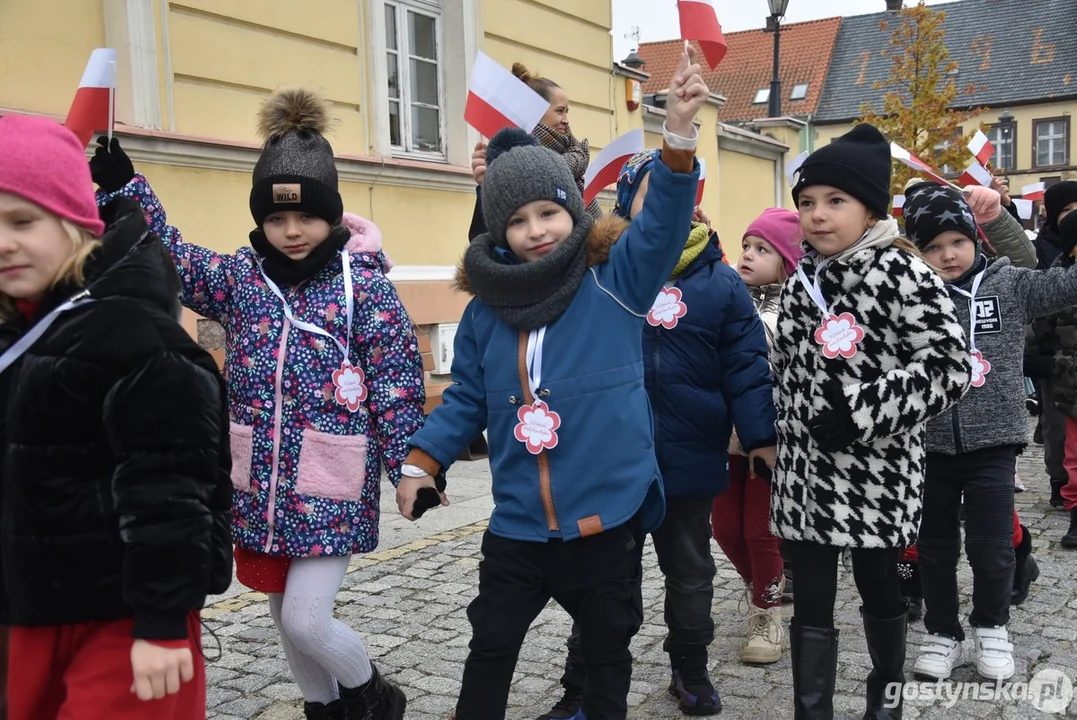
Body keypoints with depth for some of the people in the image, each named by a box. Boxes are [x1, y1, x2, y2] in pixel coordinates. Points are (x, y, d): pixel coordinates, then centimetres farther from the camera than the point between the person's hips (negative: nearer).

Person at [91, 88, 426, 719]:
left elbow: (398, 382, -8)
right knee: (287, 616, 17)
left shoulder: (363, 283, -9)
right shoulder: (241, 276, 3)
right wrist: (120, 184, -9)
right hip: (261, 485, 5)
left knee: (307, 620, -6)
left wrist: (412, 466, -10)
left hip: (332, 488, -5)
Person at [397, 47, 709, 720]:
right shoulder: (486, 308, 0)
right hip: (519, 523, 3)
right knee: (491, 646, 18)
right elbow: (466, 400, 8)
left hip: (609, 514, -2)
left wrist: (680, 133, -36)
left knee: (607, 647, 19)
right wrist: (422, 462, 1)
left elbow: (664, 220, -22)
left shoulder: (616, 281, -8)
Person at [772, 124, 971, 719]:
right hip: (805, 469, 5)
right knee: (810, 599, 7)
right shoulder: (802, 279, 7)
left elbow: (950, 366, -17)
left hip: (874, 472, -4)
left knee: (877, 585, 15)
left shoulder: (901, 273, -13)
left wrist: (862, 411, -23)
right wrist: (776, 436, 14)